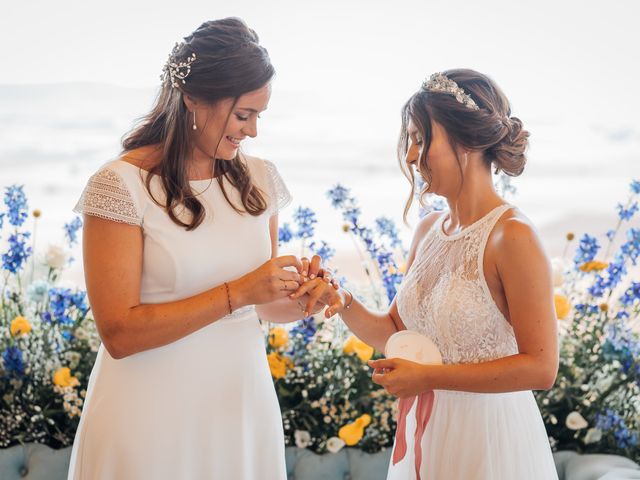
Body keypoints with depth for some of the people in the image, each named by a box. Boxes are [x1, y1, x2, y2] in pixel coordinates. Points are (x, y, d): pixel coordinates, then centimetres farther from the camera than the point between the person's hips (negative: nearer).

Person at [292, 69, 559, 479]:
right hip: (423, 430, 7)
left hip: (486, 434, -6)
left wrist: (428, 377, -18)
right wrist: (342, 303, -10)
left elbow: (540, 367, -20)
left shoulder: (512, 237, -19)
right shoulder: (428, 230, 2)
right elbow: (395, 333, 8)